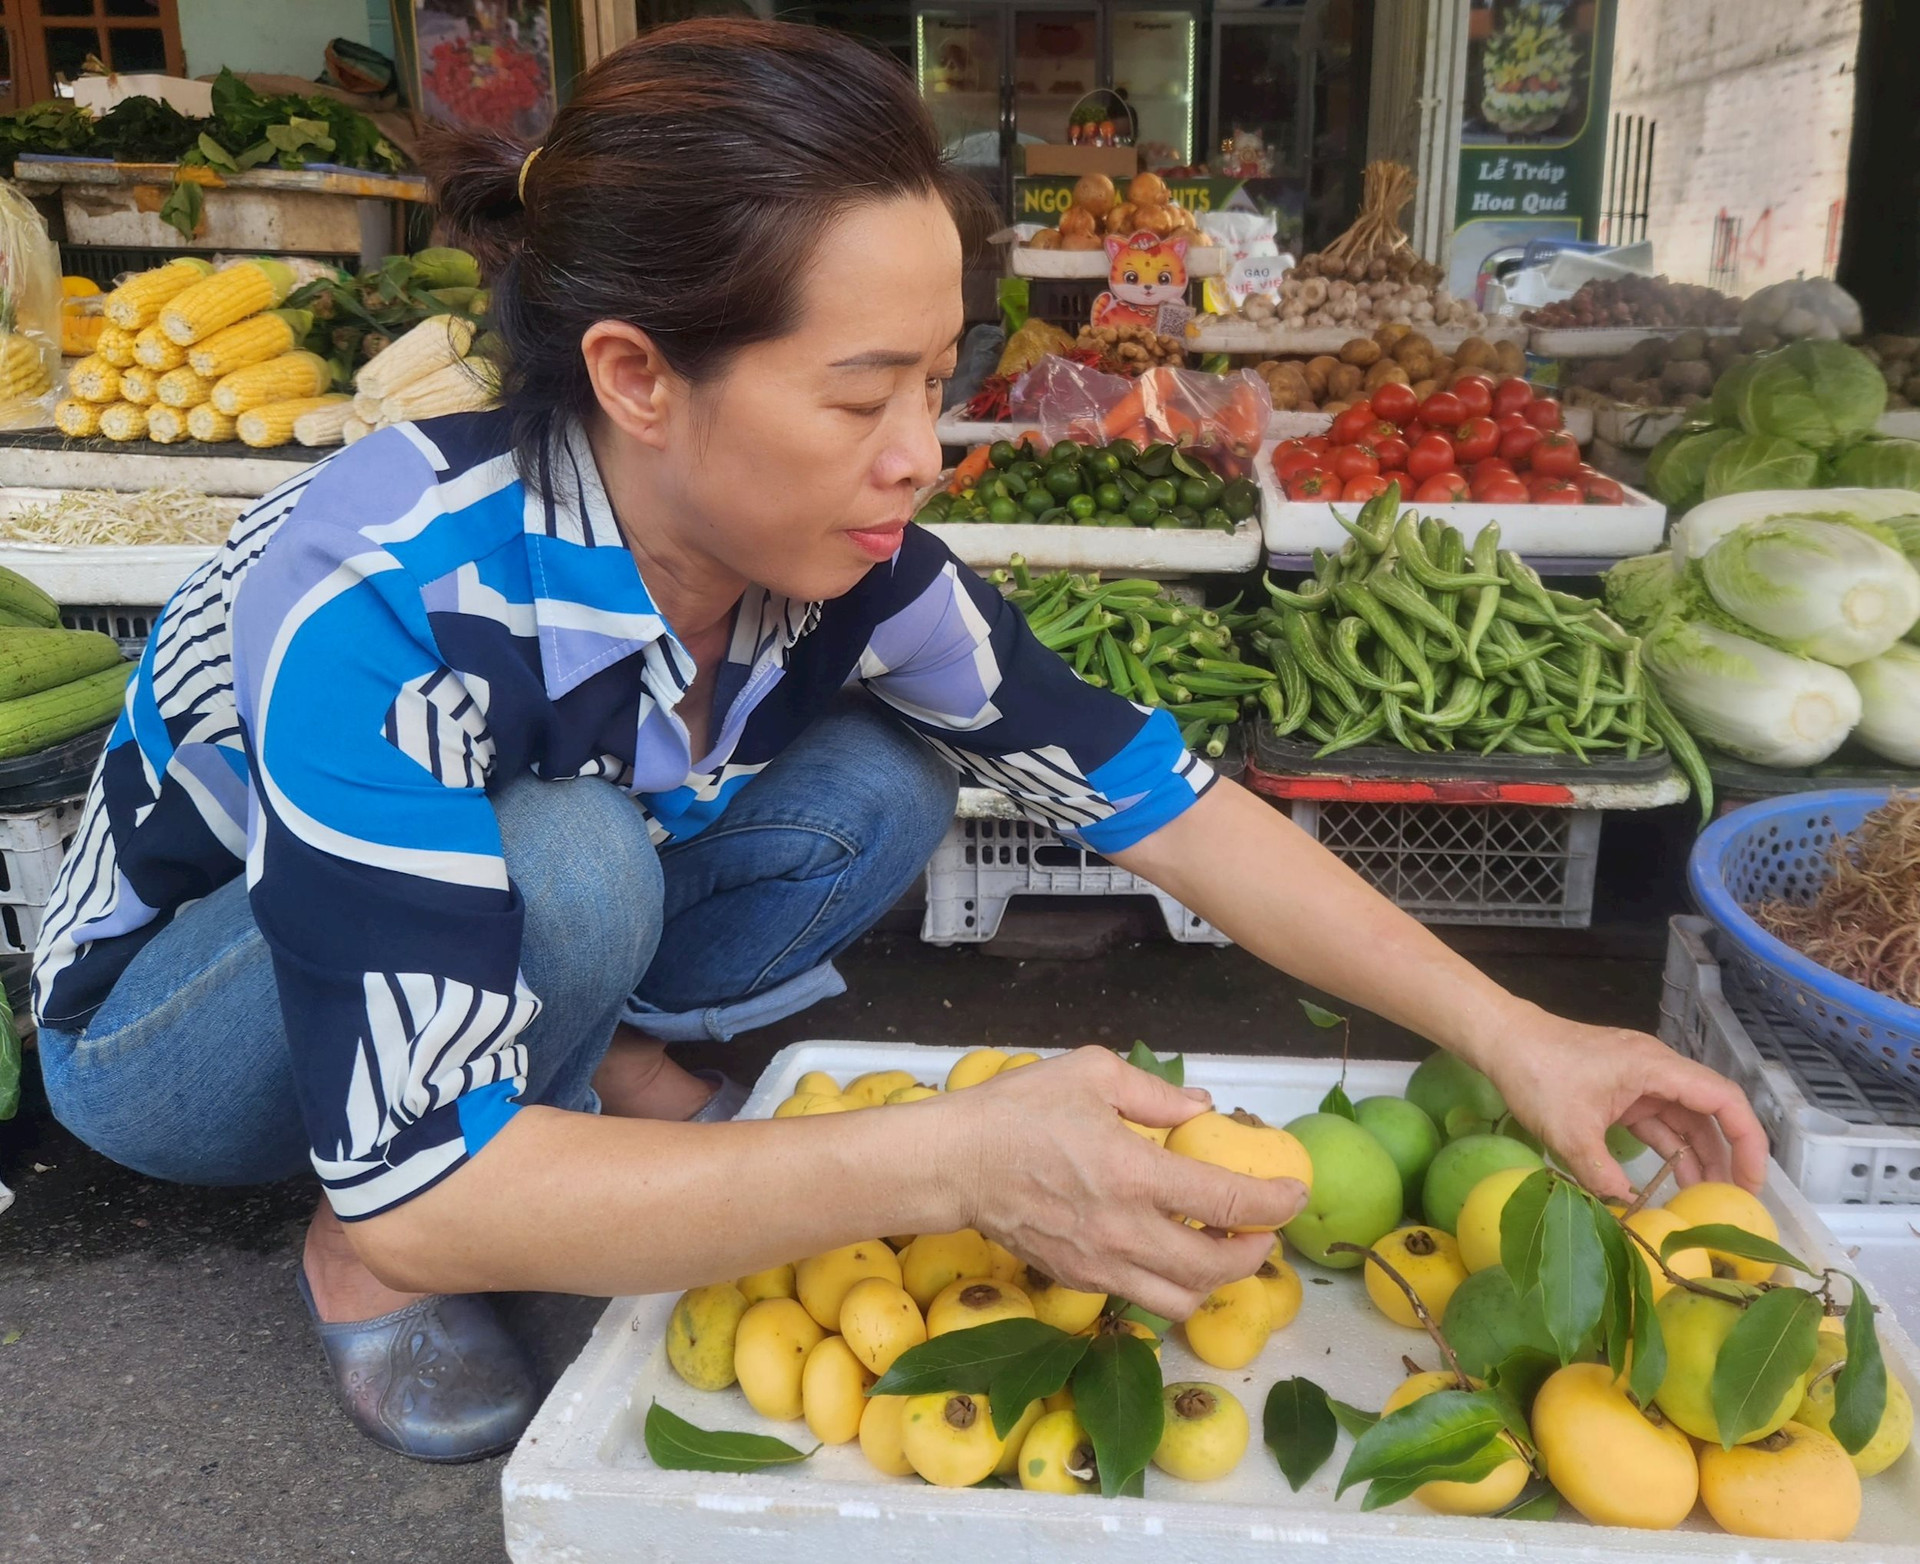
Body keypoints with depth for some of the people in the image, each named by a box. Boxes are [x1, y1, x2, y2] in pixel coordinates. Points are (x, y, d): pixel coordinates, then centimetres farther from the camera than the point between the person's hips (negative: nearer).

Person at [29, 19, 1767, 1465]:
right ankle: (364, 1271, -8)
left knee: (883, 792, -17)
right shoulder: (388, 604, -39)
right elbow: (419, 1181, -39)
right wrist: (955, 1161, -45)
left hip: (506, 940, 4)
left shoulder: (836, 559, -22)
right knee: (571, 867, -35)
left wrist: (1508, 1031, -20)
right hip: (161, 1015, -3)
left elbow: (1153, 793, -17)